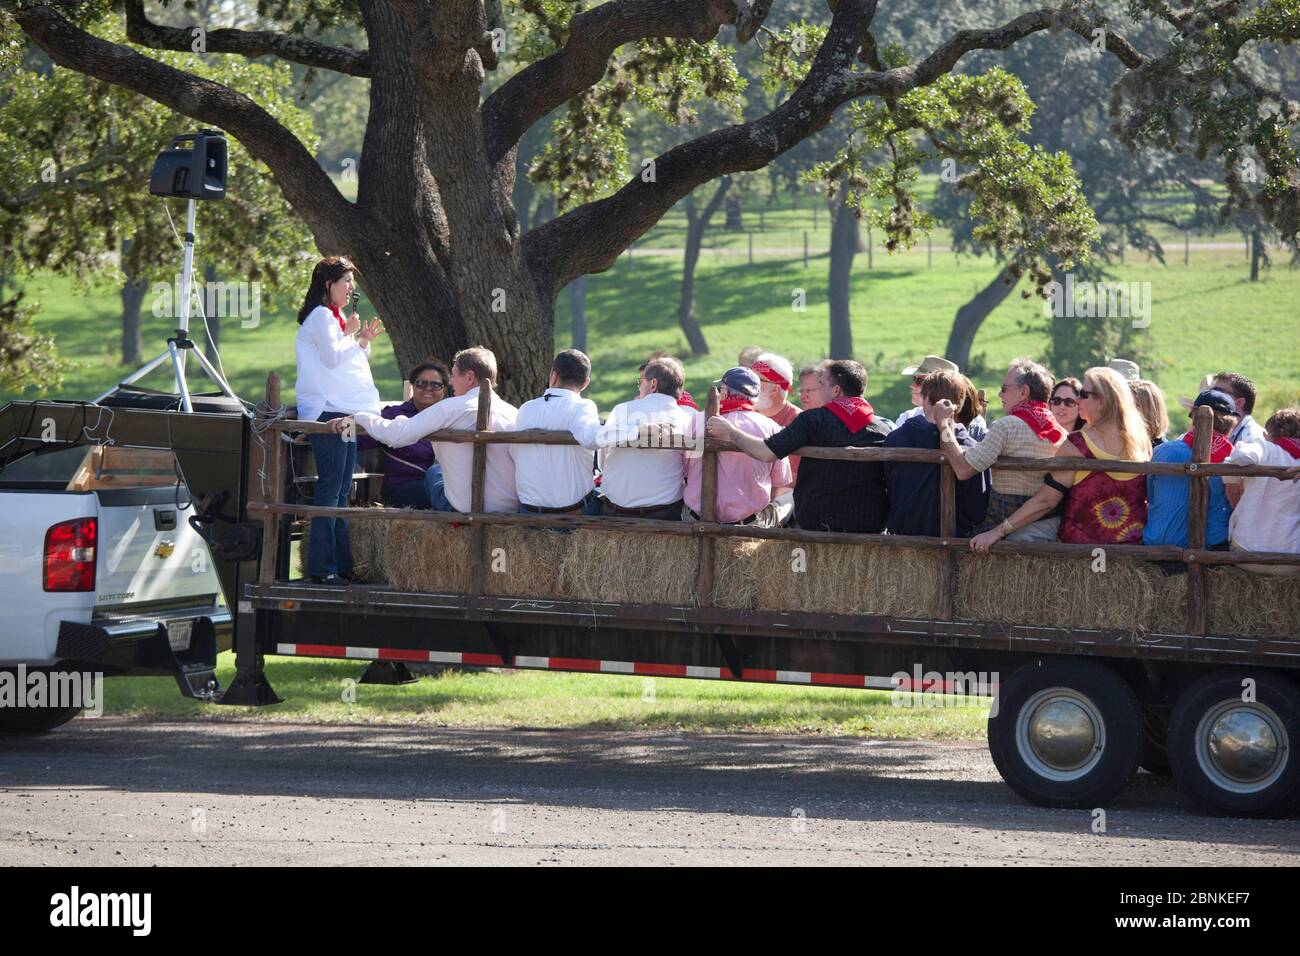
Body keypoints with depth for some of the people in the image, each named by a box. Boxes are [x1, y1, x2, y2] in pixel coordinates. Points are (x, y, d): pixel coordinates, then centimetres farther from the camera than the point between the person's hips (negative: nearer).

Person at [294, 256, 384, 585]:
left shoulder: (335, 317, 22)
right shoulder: (320, 316, -8)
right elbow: (333, 357, -16)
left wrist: (365, 341, 13)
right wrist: (353, 335, -2)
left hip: (344, 411, 10)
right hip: (328, 411, -10)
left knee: (341, 490, 9)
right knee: (330, 487, -12)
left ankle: (342, 563, 10)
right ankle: (323, 566, -13)